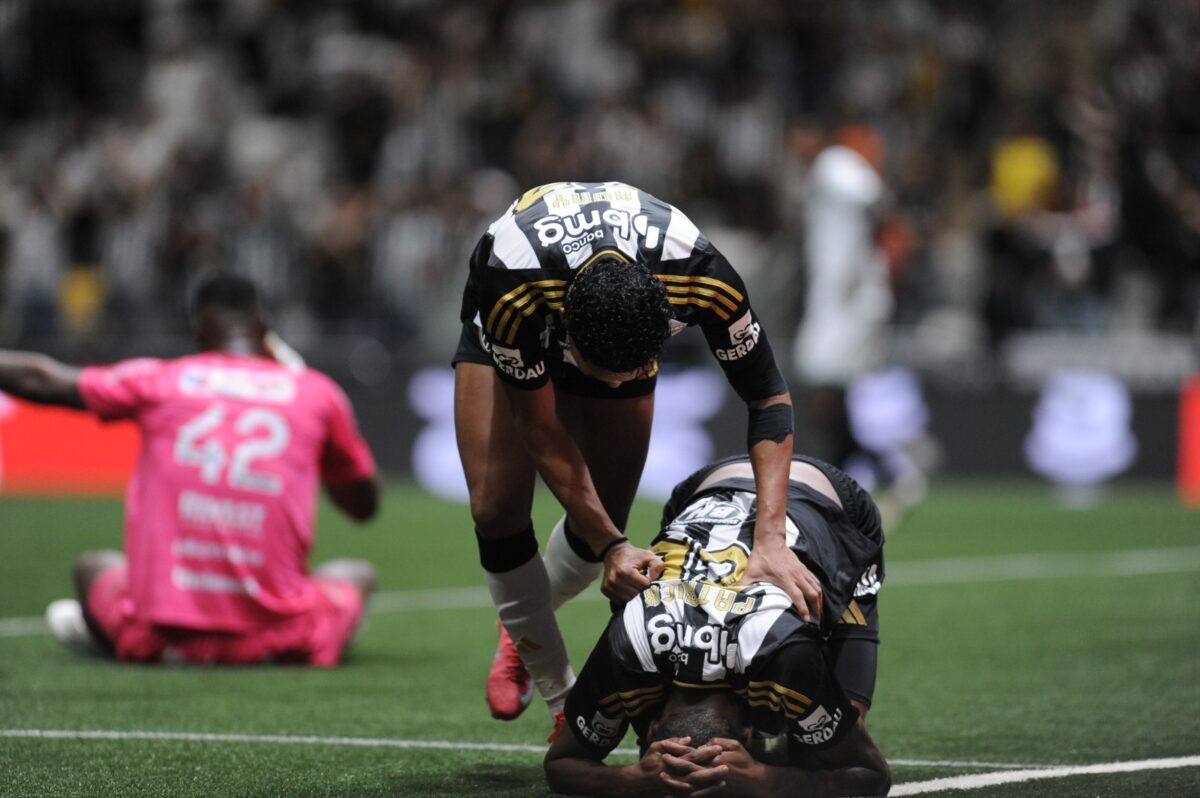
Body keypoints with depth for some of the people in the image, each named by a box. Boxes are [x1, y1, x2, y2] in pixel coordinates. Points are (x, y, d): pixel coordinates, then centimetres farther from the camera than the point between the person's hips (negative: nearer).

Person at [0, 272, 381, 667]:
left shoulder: (158, 381, 3)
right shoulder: (318, 393, 4)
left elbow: (41, 379, 12)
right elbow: (365, 504, 17)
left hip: (160, 638, 0)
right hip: (281, 644, 0)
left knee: (93, 565, 33)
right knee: (356, 572, 31)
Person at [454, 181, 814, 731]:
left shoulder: (702, 279, -43)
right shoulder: (513, 298, -46)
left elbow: (769, 397, -30)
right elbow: (543, 435, -32)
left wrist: (770, 541, -40)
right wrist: (611, 546, -36)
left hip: (631, 328, 2)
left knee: (601, 524, -4)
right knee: (497, 510, -15)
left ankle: (522, 634, 30)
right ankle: (563, 702, 3)